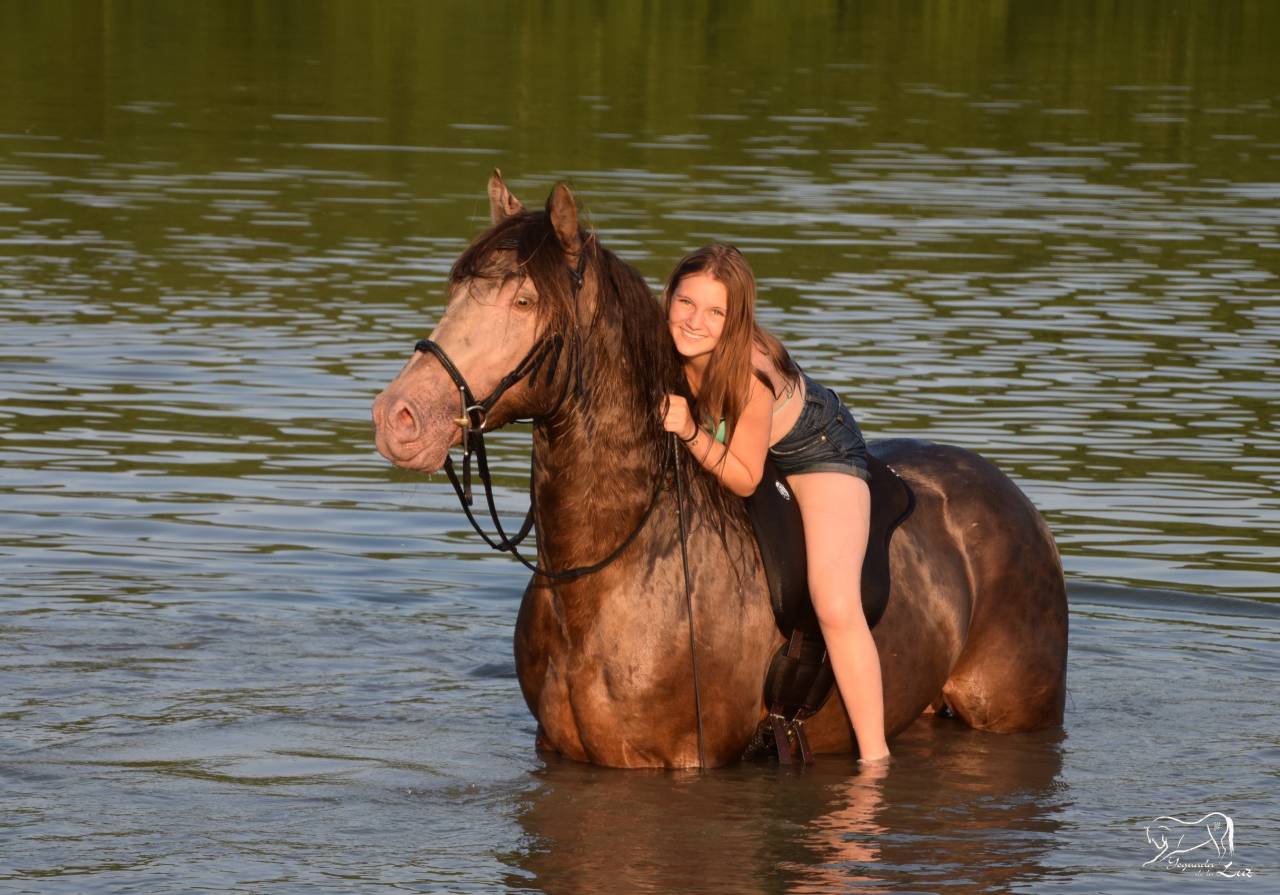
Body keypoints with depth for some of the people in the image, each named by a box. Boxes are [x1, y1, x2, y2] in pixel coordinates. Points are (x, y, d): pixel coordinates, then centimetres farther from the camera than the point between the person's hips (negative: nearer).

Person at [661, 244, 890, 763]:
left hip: (817, 449, -7)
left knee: (836, 607, -19)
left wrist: (690, 431, -42)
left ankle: (875, 759, -11)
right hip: (732, 444, 7)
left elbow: (744, 480, -30)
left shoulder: (750, 376, -40)